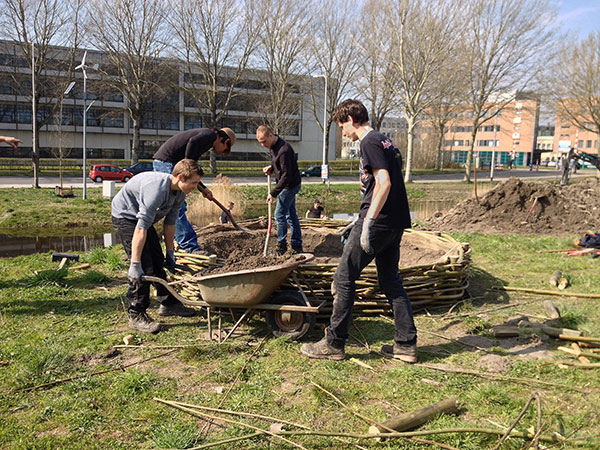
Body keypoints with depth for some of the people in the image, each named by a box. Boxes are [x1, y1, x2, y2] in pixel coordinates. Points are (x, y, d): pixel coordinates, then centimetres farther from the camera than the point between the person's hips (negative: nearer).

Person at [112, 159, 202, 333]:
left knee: (158, 262, 12)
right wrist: (135, 264, -36)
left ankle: (168, 303, 28)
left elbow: (170, 222, 3)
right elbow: (141, 229, -37)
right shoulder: (157, 189, -37)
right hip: (125, 217, -9)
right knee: (144, 265, -16)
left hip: (143, 216, 9)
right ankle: (137, 316, -7)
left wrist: (170, 252, 8)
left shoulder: (180, 193, -9)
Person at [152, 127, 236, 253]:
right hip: (167, 162, -10)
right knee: (178, 208, -9)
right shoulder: (210, 135, -2)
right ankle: (191, 247, -8)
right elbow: (192, 142, -25)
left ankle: (179, 241, 27)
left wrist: (203, 189, 19)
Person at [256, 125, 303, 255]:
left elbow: (286, 175, -28)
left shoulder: (284, 150, -29)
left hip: (290, 185, -10)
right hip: (288, 185, 10)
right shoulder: (273, 146, 2)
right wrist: (271, 167, 0)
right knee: (291, 214, 13)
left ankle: (282, 245, 9)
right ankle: (297, 245, 21)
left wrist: (273, 193, -27)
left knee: (280, 215, -4)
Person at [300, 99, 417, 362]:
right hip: (395, 223, 10)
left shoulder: (369, 142, -10)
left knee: (344, 278, 0)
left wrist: (368, 222, -24)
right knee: (390, 279, 14)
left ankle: (334, 344, 7)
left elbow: (384, 183, -21)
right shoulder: (385, 141, 19)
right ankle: (406, 345, 17)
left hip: (377, 222, -10)